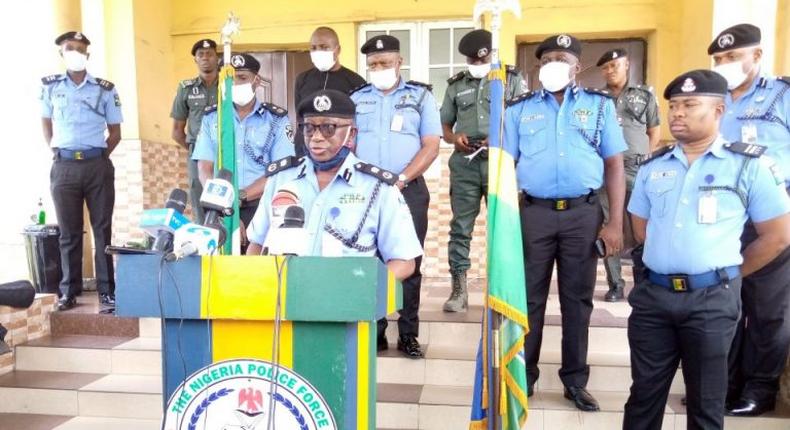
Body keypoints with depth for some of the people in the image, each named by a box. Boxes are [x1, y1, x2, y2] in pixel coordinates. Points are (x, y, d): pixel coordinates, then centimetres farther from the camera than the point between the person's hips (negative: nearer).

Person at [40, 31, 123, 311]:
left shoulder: (105, 88, 4)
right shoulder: (50, 86, 8)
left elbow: (115, 132, 8)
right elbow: (46, 123, 20)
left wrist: (99, 157, 1)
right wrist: (55, 151, 9)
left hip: (98, 165, -1)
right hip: (64, 167, 1)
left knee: (102, 228, 1)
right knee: (68, 231, 5)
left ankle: (106, 290, 6)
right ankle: (69, 290, 14)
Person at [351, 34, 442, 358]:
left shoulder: (420, 96, 6)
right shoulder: (356, 98, 12)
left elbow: (431, 146, -2)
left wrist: (400, 179, -12)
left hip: (409, 190, -2)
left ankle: (408, 334, 10)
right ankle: (374, 331, 14)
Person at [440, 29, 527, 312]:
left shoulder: (512, 80, 7)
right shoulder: (456, 85, 15)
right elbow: (443, 124, 18)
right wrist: (454, 137, -4)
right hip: (464, 163, 2)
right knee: (460, 226, 1)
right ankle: (459, 289, 8)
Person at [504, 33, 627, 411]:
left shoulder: (600, 105, 8)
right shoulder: (519, 108, 8)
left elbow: (614, 165, 5)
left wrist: (615, 222, -2)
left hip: (584, 213, 0)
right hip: (534, 213, 0)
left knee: (577, 299, 9)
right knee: (529, 297, 7)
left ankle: (575, 380, 22)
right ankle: (523, 376, 21)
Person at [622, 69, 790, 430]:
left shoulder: (749, 165, -3)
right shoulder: (653, 166, 9)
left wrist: (728, 274, 3)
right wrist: (670, 262, 11)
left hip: (711, 299, -3)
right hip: (653, 294, 3)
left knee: (705, 400, 11)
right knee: (644, 392, 12)